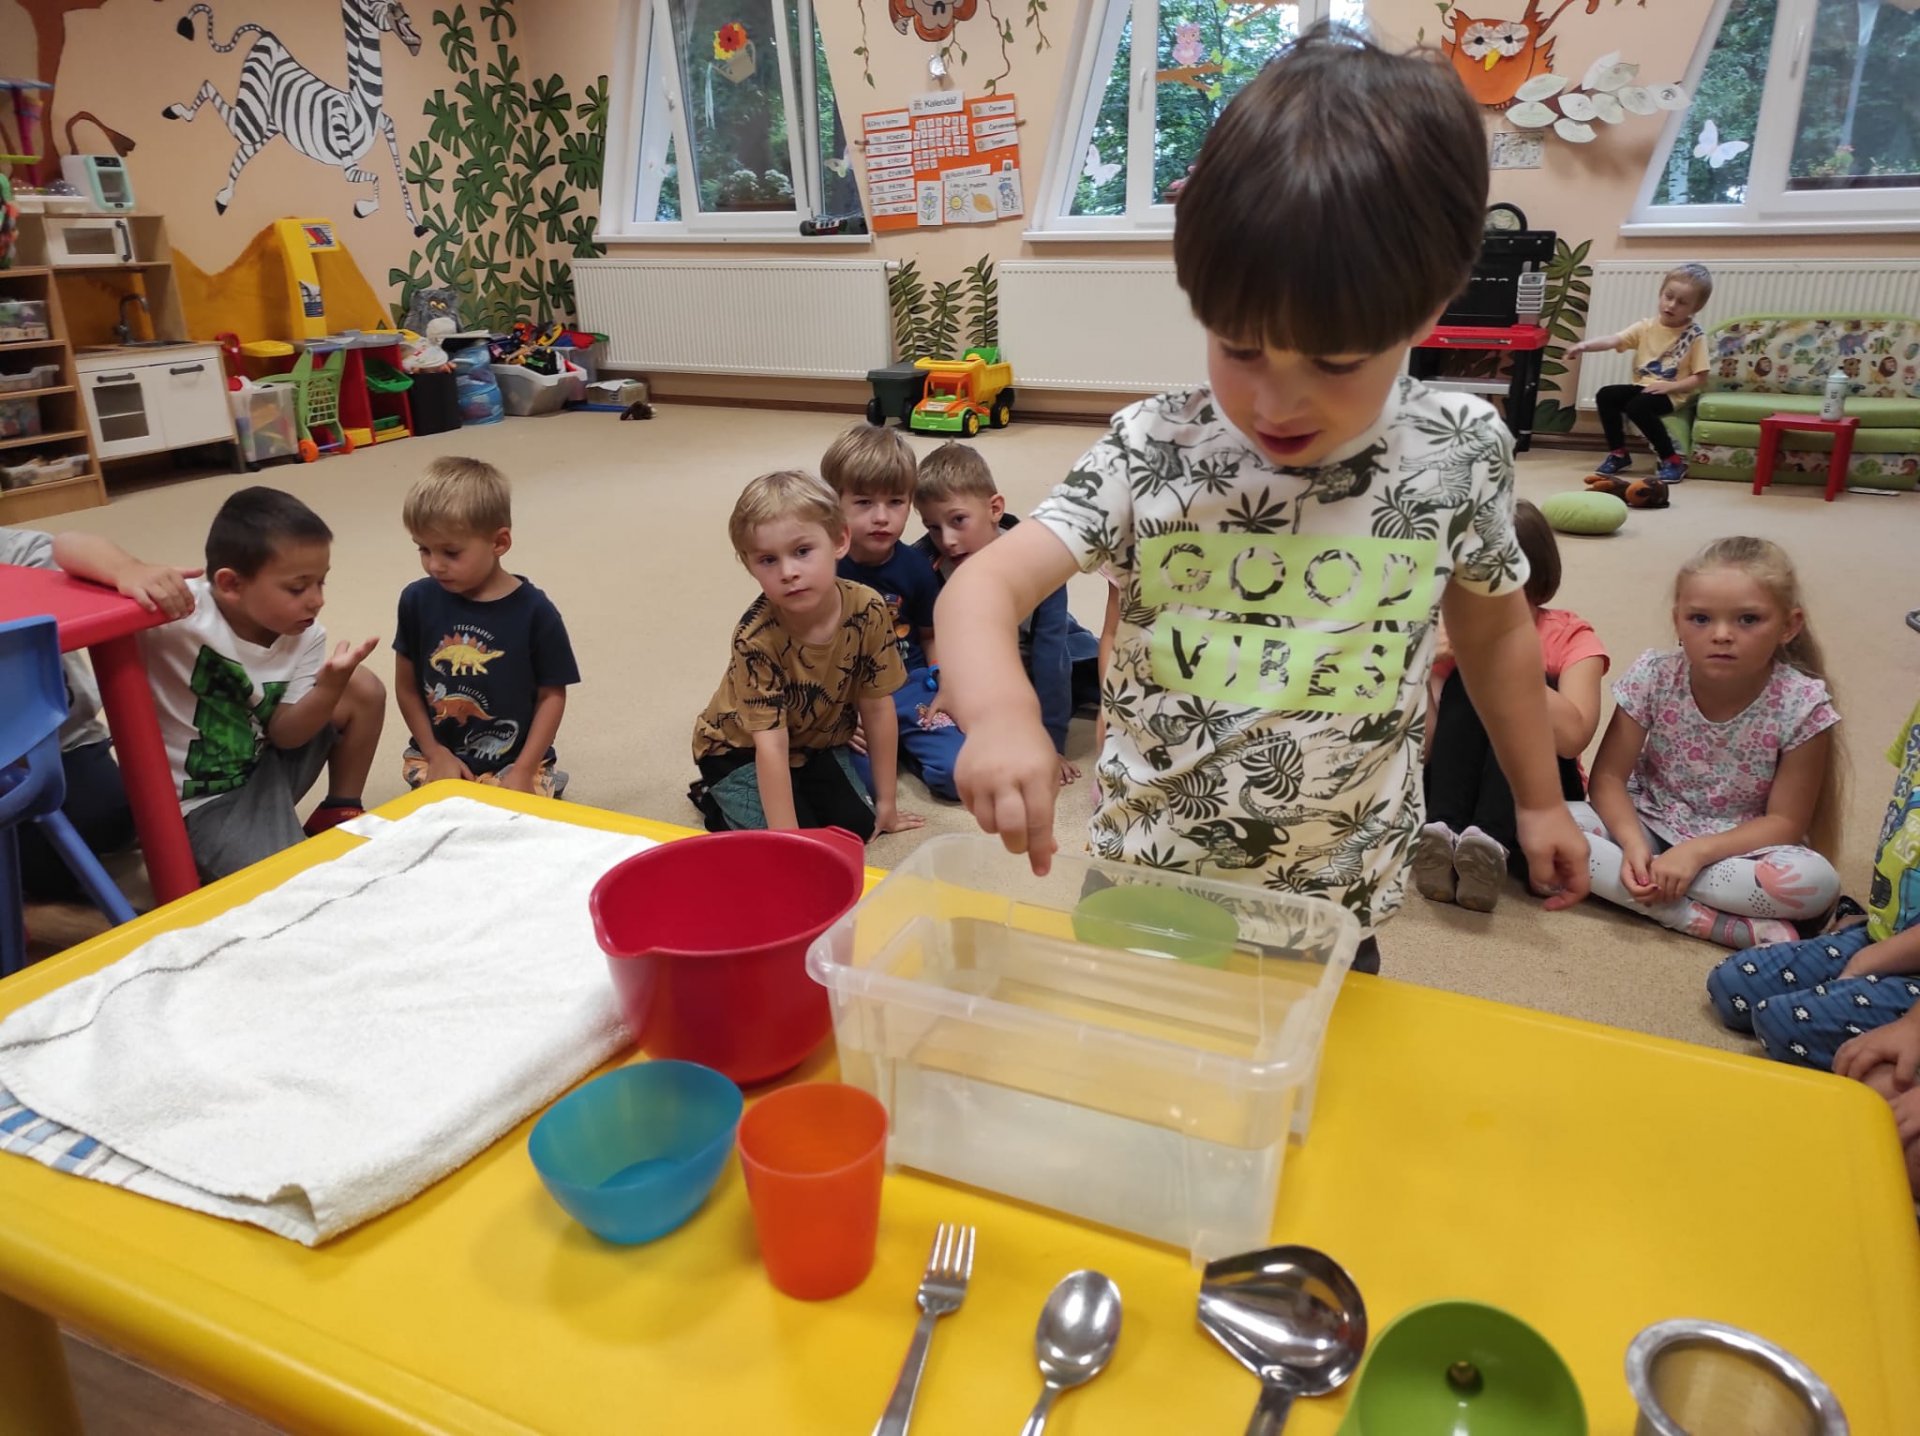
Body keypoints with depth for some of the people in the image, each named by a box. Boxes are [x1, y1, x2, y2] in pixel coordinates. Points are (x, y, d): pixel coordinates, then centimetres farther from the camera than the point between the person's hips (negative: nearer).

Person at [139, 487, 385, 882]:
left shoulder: (305, 637, -8)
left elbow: (284, 735, -11)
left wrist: (330, 685, -30)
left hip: (265, 768, 6)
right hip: (197, 802, -6)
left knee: (364, 690, -5)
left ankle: (340, 813, 13)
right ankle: (201, 862, 8)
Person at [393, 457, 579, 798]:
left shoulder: (533, 610, -12)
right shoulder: (418, 600, -3)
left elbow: (552, 695, -6)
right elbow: (407, 686, 4)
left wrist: (523, 771, -12)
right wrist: (434, 753, -5)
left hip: (512, 762, -2)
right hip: (439, 756, 3)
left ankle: (541, 785, 11)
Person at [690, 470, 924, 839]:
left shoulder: (868, 610, -23)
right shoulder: (757, 637, -33)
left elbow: (877, 707, -13)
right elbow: (771, 744, -32)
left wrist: (885, 803, -7)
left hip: (818, 741, 4)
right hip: (740, 749, -4)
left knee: (857, 826, -10)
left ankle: (805, 791, 19)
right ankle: (715, 798, 10)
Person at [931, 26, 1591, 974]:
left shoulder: (1460, 456, -11)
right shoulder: (1150, 454, -16)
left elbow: (1493, 626, 6)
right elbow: (985, 585, -24)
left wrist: (1537, 797, 16)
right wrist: (999, 712, -45)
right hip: (1145, 896, 0)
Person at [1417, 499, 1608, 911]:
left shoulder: (1570, 637, -8)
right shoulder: (1455, 637, -2)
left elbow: (1572, 737, -27)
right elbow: (1423, 751, -9)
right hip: (1458, 793, 2)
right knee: (1465, 683, -22)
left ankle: (1493, 844, -44)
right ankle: (1443, 834, -38)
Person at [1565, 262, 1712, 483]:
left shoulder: (1695, 336, -7)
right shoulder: (1647, 326, 3)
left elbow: (1699, 379, -8)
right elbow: (1614, 340, -11)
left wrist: (1670, 385, -22)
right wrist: (1585, 345, -30)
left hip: (1671, 393, -6)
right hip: (1642, 387, 6)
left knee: (1637, 407, -32)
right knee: (1605, 395, -16)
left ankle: (1672, 460, -21)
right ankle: (1618, 454, -4)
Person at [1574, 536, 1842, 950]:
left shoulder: (1802, 704, -17)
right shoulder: (1654, 676, -14)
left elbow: (1785, 822, -14)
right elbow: (1608, 778, -11)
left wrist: (1696, 852, -27)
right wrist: (1633, 844, -30)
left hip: (1736, 847, -1)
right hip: (1649, 827, 2)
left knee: (1817, 882, -33)